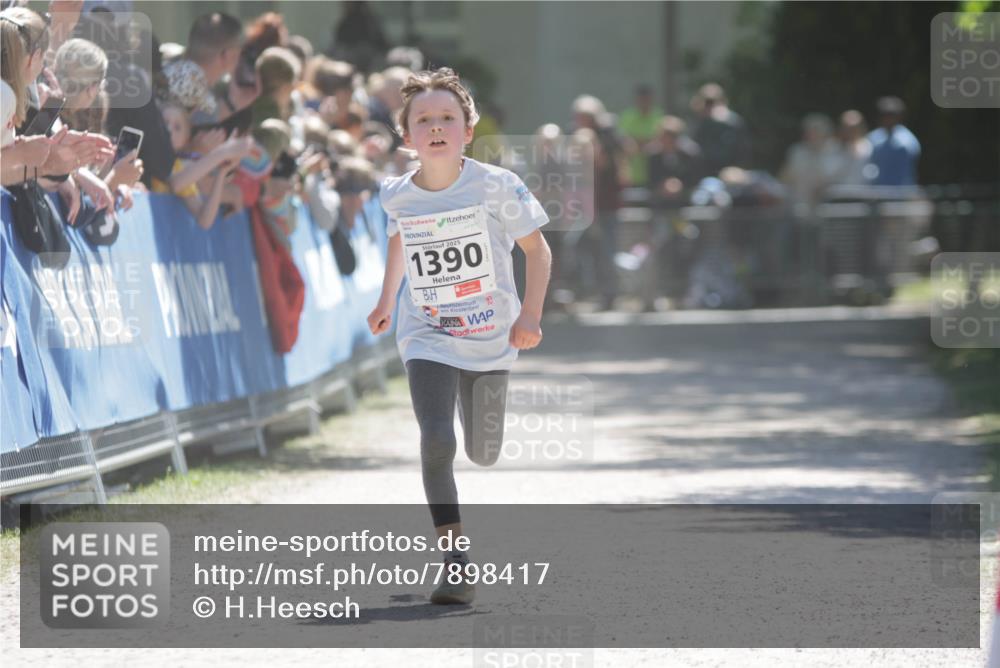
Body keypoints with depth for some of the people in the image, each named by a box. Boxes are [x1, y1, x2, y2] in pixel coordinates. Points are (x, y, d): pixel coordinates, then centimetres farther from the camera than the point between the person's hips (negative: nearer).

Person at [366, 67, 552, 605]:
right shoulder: (397, 195, -7)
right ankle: (456, 562, -15)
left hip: (490, 338, 0)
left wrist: (530, 314, -15)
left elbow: (537, 249, -4)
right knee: (436, 442, -21)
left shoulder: (496, 186, -14)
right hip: (428, 338, 0)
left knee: (482, 455, 12)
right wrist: (387, 300, 24)